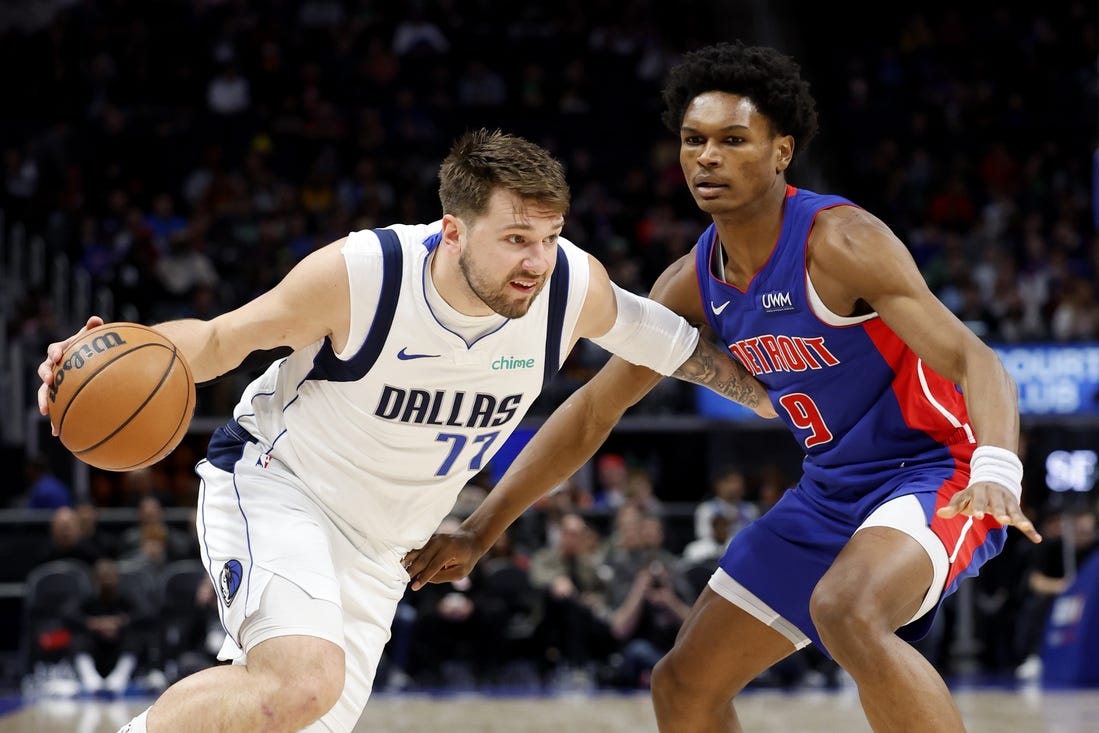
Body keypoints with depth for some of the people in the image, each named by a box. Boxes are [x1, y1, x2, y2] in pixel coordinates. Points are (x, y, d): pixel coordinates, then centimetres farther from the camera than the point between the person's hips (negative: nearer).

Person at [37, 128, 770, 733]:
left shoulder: (576, 286, -17)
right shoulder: (358, 274, -27)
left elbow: (679, 346, 3)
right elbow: (222, 338, -13)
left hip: (376, 550, 6)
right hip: (274, 484, -6)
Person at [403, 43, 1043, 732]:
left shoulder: (838, 242, -21)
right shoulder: (693, 284, 1)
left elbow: (977, 363, -28)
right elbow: (594, 410, 10)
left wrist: (995, 472, -48)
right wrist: (481, 529, 8)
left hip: (934, 473, -8)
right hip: (830, 492, 8)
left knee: (846, 612, -38)